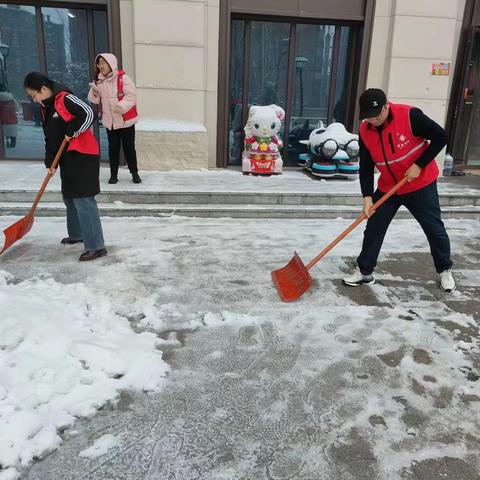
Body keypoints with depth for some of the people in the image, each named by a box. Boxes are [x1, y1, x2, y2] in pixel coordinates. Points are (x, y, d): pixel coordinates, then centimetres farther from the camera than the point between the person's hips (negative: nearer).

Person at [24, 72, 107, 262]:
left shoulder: (65, 98, -13)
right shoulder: (45, 108, 14)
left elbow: (88, 114, -24)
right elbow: (49, 139, 15)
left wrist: (71, 131, -16)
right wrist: (50, 162, 7)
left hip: (82, 156, -10)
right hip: (66, 159, 10)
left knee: (83, 200, -13)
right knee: (69, 198, 18)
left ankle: (96, 246, -10)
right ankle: (76, 234, 35)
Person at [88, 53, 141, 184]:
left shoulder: (123, 78, -12)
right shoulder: (99, 81, 6)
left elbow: (131, 96, -18)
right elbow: (95, 100, 10)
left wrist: (121, 106, -33)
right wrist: (94, 92, -12)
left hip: (125, 120, -4)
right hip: (109, 121, 5)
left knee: (129, 147, 4)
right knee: (113, 148, 9)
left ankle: (135, 173, 18)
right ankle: (113, 174, 17)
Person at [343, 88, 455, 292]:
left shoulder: (410, 116, -23)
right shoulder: (365, 131, -10)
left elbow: (440, 137, -16)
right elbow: (366, 167, -6)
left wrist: (419, 165, -20)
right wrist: (367, 196, -15)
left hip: (421, 185, -3)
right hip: (387, 188, 4)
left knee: (435, 229, 7)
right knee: (373, 228, 2)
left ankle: (445, 270, 28)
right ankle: (364, 271, 16)